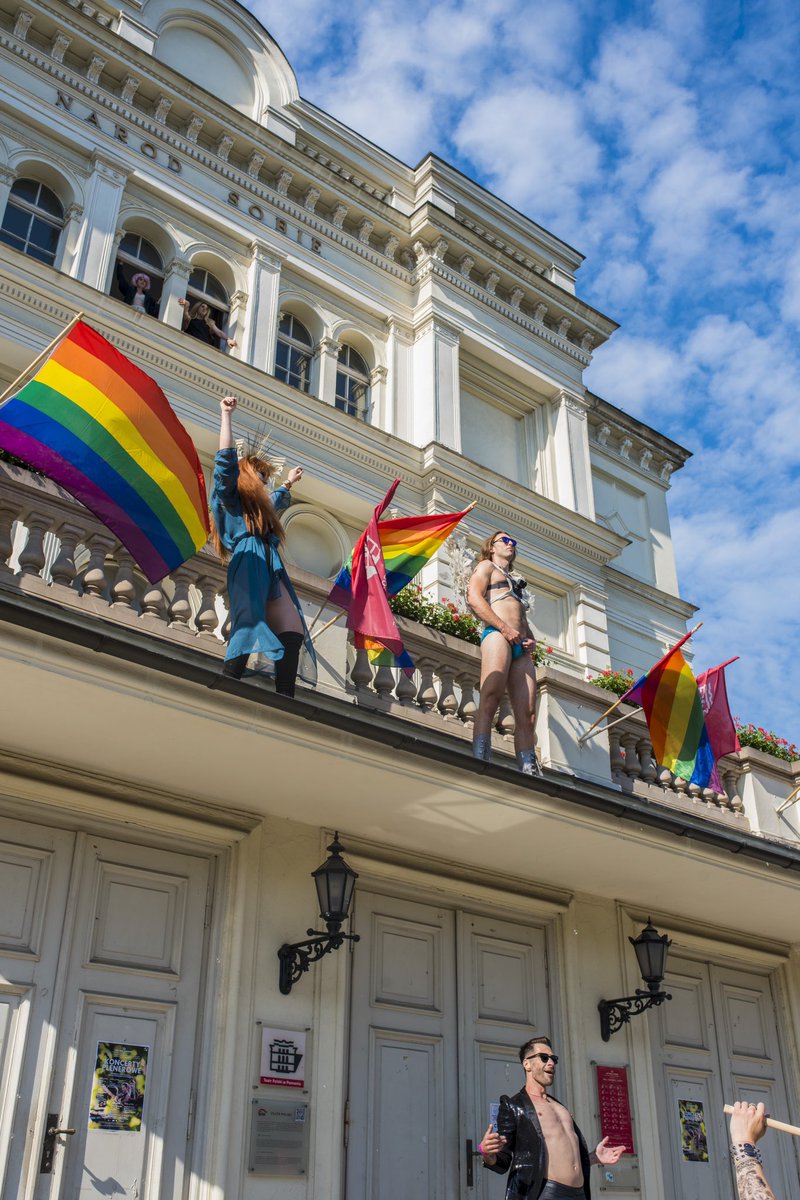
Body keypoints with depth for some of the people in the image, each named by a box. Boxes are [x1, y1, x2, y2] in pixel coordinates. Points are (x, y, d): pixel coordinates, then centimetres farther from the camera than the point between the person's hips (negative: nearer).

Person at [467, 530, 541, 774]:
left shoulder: (517, 582, 38)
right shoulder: (487, 566, 17)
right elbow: (474, 598, -1)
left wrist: (531, 640, 9)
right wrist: (505, 628, -12)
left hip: (521, 647, 7)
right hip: (497, 635, -7)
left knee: (526, 713, -5)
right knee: (490, 700, -24)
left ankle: (529, 773, -12)